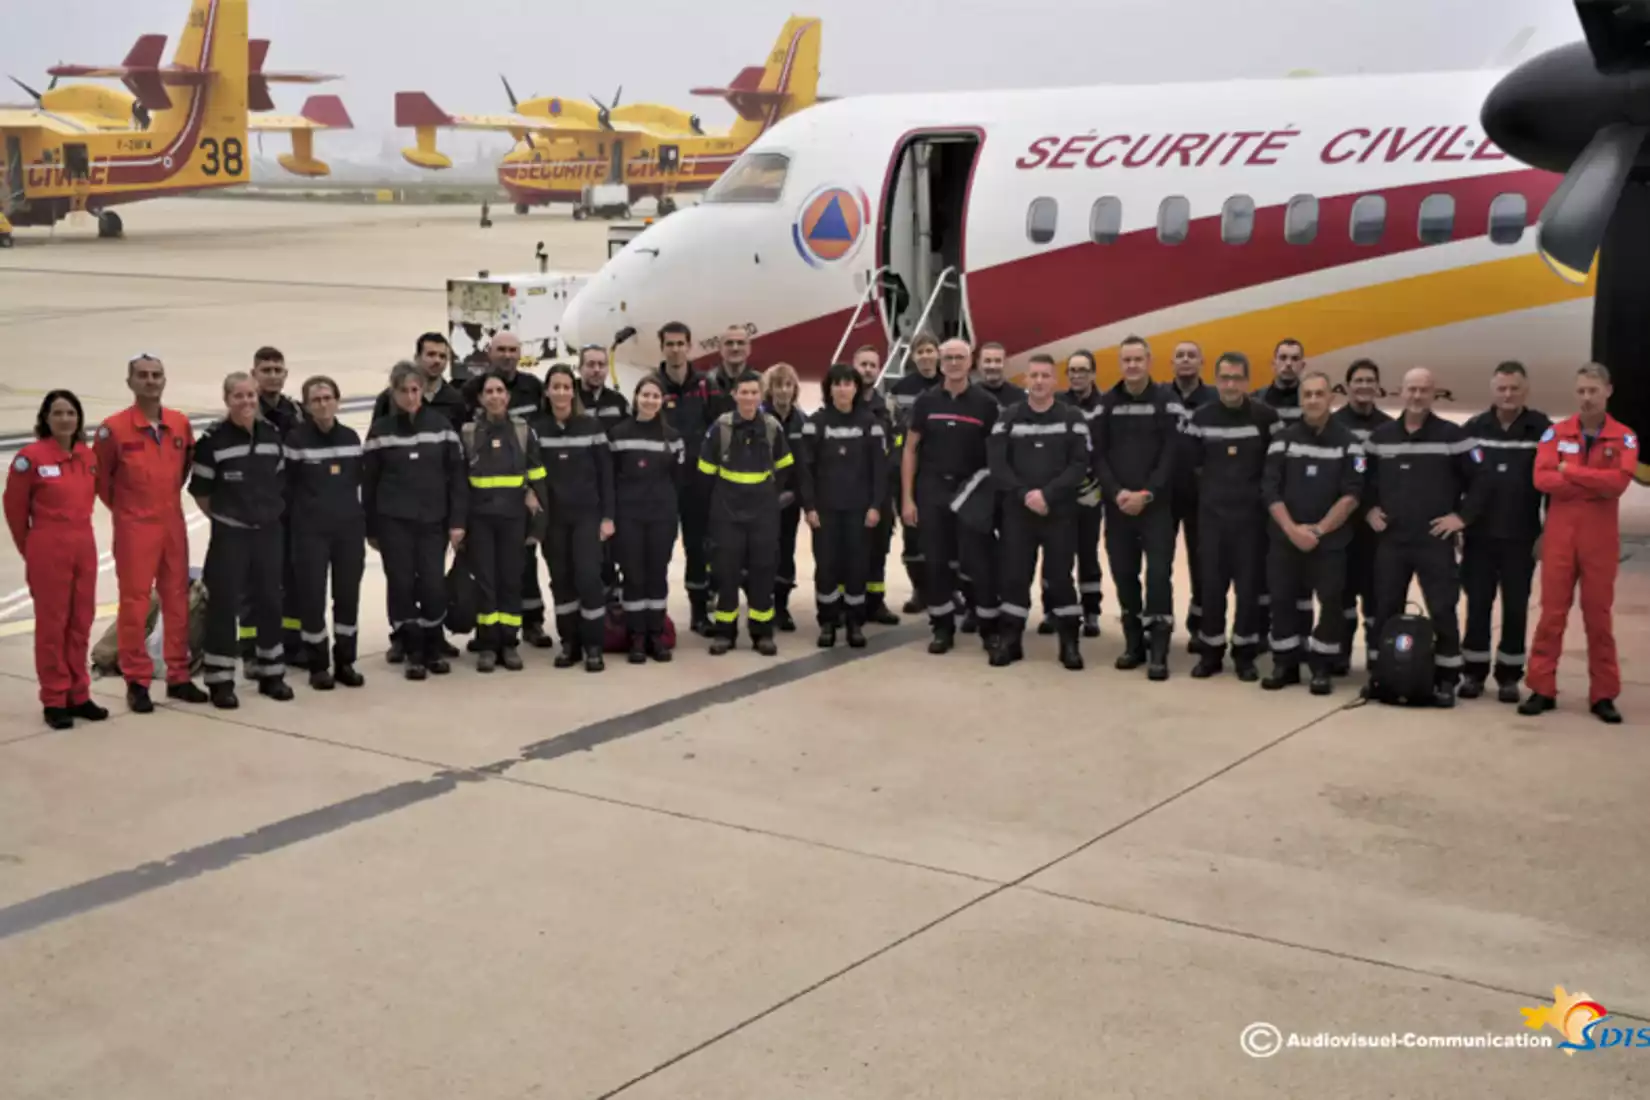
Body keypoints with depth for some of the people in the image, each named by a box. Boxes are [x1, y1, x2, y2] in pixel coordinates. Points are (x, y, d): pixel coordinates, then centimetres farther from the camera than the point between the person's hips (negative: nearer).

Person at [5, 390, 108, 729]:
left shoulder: (88, 456, 5)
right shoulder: (30, 457, -11)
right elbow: (15, 508, -3)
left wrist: (77, 532, 13)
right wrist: (30, 549, 6)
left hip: (84, 546, 6)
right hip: (48, 549, -5)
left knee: (81, 622, 11)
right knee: (52, 624, 1)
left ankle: (78, 695, 21)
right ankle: (54, 701, 10)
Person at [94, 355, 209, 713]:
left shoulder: (180, 424, 3)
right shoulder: (114, 428, -11)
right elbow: (99, 474, -1)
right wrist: (121, 506, 5)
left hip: (173, 523, 5)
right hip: (134, 527, -5)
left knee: (177, 599, 9)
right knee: (134, 602, -1)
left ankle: (179, 677, 18)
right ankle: (137, 682, 6)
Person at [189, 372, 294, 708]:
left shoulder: (273, 434, 3)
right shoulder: (213, 439, -12)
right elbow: (200, 490, -7)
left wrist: (271, 511, 10)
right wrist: (223, 516, 0)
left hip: (269, 531, 5)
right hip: (230, 534, -5)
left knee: (270, 601, 11)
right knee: (224, 605, -2)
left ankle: (270, 674, 23)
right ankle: (220, 681, 5)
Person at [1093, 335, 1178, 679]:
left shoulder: (1166, 401, 0)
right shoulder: (1107, 403, 7)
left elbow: (1172, 455, -7)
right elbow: (1098, 455, 3)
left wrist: (1147, 494, -16)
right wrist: (1117, 492, -11)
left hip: (1156, 505, -3)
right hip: (1117, 504, 3)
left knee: (1158, 574, -9)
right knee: (1123, 574, 7)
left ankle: (1159, 651, -6)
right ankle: (1133, 642, 19)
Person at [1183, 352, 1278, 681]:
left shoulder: (1265, 416, -4)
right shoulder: (1201, 417, 2)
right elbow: (1189, 463, 8)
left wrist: (1254, 492, 0)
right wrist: (1212, 490, 7)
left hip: (1252, 515, -2)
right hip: (1211, 514, 2)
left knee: (1249, 585, 2)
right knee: (1211, 584, 4)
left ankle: (1244, 653, 13)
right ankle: (1210, 651, 14)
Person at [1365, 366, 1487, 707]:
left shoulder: (1453, 436, -4)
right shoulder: (1381, 437, 9)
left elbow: (1480, 479, -3)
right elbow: (1367, 478, 22)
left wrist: (1463, 516, -8)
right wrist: (1371, 508, 8)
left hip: (1435, 541, -4)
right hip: (1390, 540, 4)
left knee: (1443, 610, -4)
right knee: (1386, 609, 8)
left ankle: (1447, 679, 4)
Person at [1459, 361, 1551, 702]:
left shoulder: (1542, 429, -3)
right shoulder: (1474, 427, 3)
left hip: (1521, 538, -1)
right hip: (1479, 536, 1)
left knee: (1515, 609, 5)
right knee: (1477, 606, 5)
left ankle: (1509, 676, 14)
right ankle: (1474, 672, 15)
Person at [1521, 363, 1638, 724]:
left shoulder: (1624, 438, 1)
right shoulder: (1555, 433, 2)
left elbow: (1619, 480, -17)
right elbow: (1542, 479, -12)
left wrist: (1570, 470, -13)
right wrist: (1596, 485, -14)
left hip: (1600, 539, 0)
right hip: (1559, 536, 0)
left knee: (1599, 616, 6)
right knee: (1552, 613, 3)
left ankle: (1603, 694, 12)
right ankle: (1542, 689, 9)